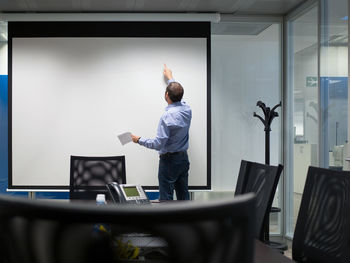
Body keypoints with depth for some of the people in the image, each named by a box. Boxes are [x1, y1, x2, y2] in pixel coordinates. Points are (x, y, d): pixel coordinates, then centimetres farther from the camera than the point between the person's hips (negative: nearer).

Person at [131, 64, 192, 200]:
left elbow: (158, 144, -21)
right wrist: (170, 77, 37)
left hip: (169, 161, -8)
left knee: (166, 198, -1)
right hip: (184, 158, 8)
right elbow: (177, 96, 25)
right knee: (183, 194, 14)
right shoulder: (187, 109, 0)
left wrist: (139, 140, -7)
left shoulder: (167, 116, -22)